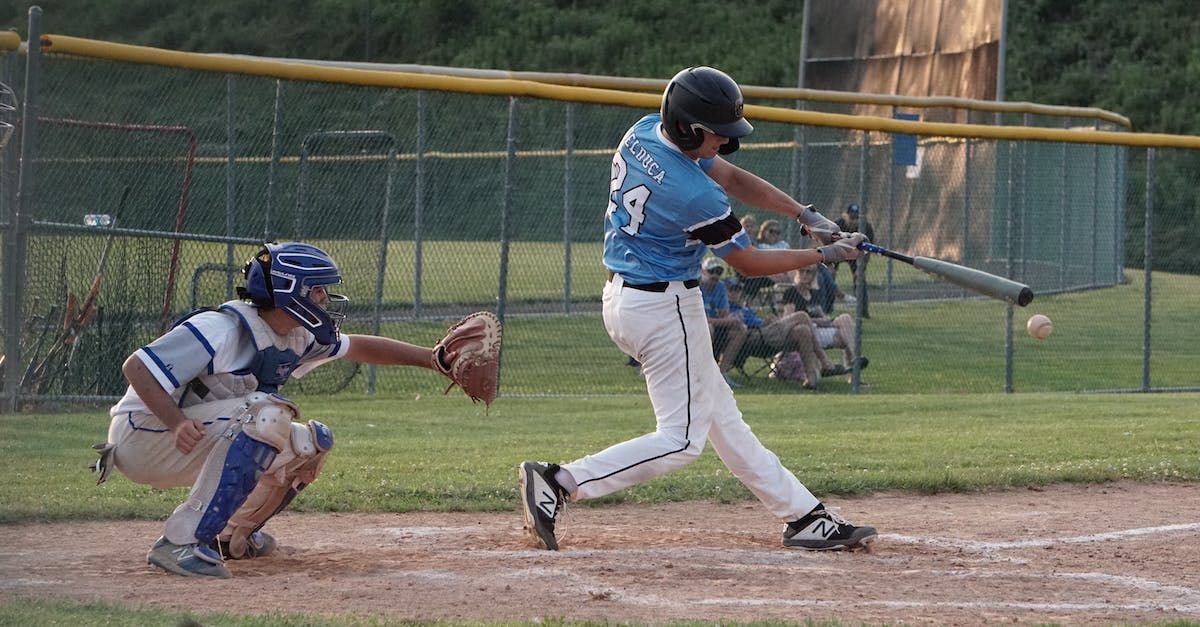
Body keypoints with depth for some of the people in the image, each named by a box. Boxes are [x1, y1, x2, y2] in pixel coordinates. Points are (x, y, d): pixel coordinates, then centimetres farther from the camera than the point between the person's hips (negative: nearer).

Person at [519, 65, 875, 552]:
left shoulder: (644, 132, -2)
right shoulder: (696, 196, -28)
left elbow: (731, 177, 7)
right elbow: (749, 262, -13)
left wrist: (805, 215, 0)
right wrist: (824, 255, -3)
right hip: (665, 308, -10)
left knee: (721, 416, 14)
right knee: (682, 438, -3)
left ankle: (804, 516, 22)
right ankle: (560, 483, -12)